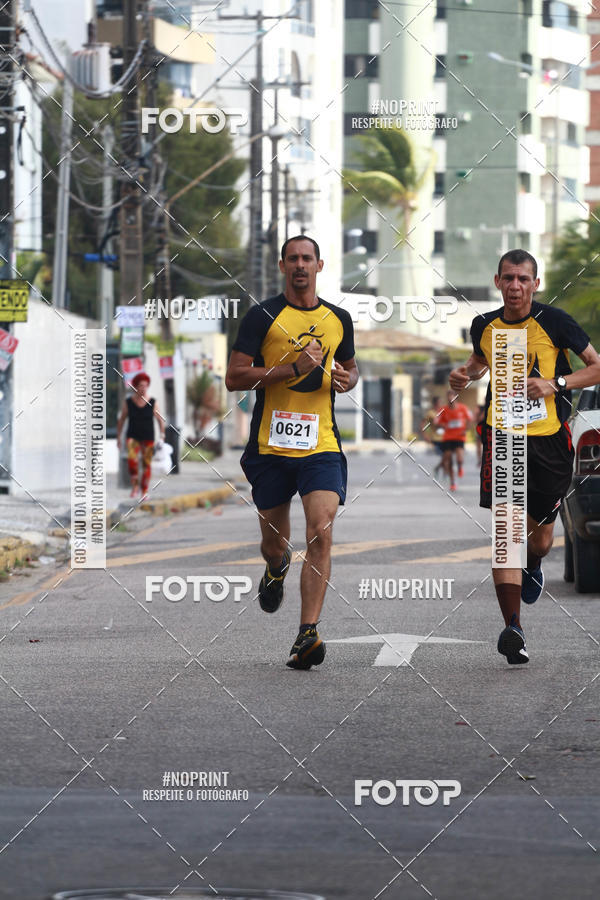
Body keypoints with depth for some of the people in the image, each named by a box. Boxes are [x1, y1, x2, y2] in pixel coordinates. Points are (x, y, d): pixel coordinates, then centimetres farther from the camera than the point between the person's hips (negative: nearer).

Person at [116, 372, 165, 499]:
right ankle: (135, 485, -11)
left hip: (148, 438, 1)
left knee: (146, 464, 0)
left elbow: (160, 420, 2)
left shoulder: (152, 403, -2)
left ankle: (144, 491, 13)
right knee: (132, 458, -25)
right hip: (133, 437, -1)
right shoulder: (128, 402, -2)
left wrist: (162, 436, -9)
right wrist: (118, 438, 5)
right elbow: (121, 420, 6)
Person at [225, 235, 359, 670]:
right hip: (270, 445, -1)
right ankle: (276, 569, 50)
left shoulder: (339, 319, 11)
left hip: (321, 445, 1)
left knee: (321, 533, -17)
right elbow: (234, 377, -7)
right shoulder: (263, 316, -1)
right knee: (275, 540, 11)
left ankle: (307, 635, -18)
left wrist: (346, 379, 2)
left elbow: (350, 367, 27)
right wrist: (293, 367, -16)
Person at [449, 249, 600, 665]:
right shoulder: (485, 325, 4)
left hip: (550, 439, -1)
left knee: (541, 536, 12)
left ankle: (533, 567, 51)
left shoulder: (554, 321, -7)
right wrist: (465, 374, 5)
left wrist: (556, 384, -15)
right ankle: (513, 628, -20)